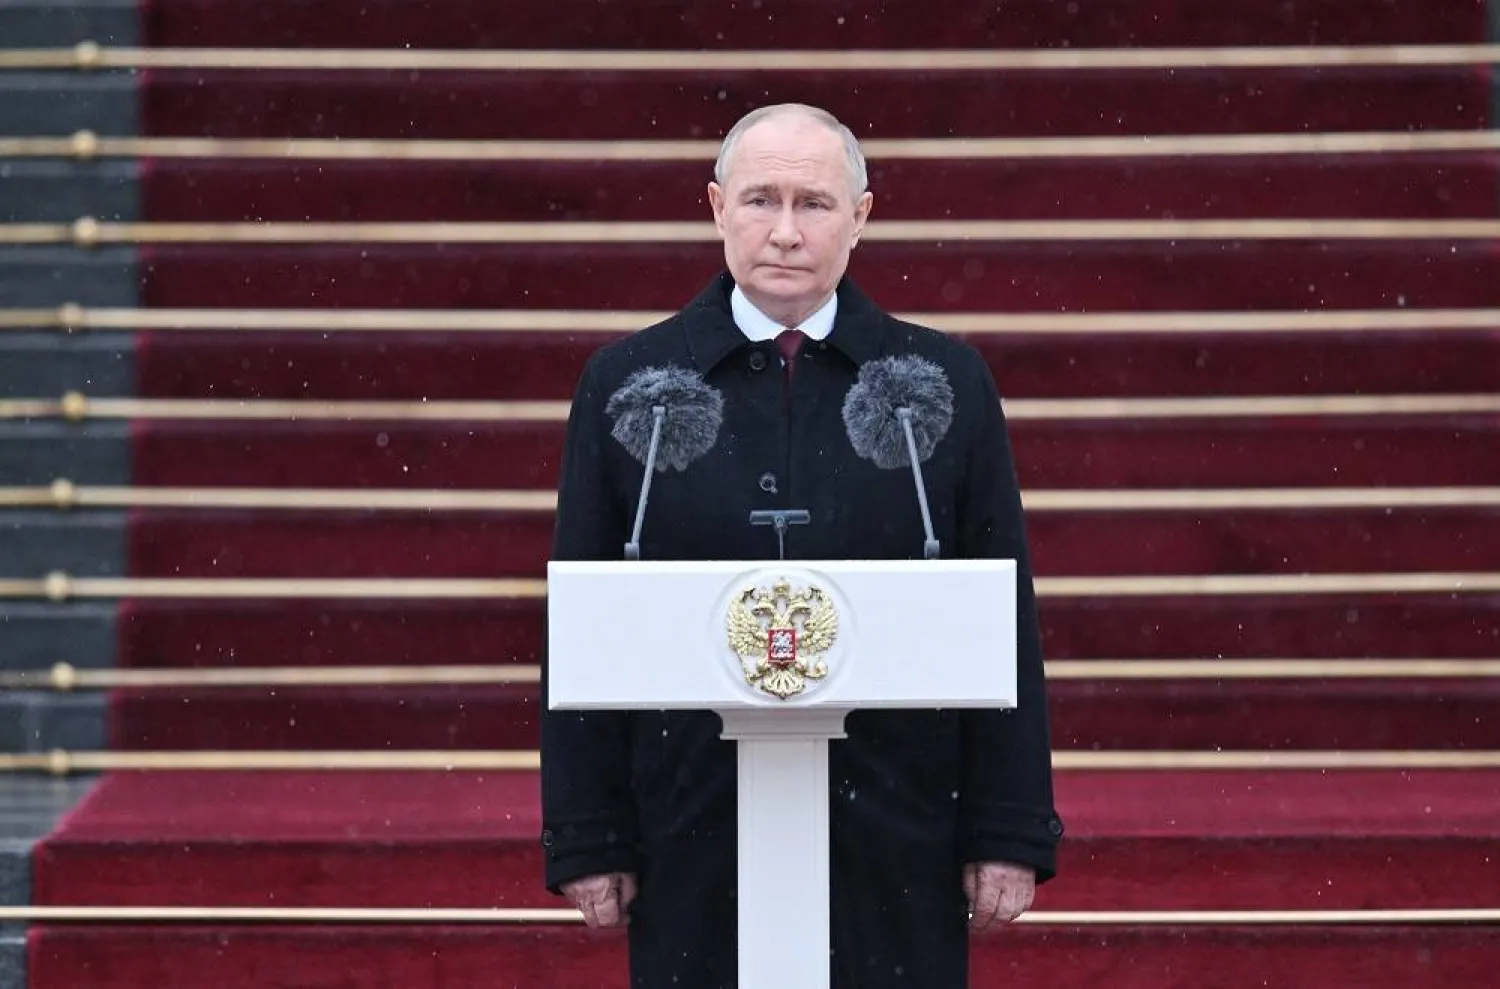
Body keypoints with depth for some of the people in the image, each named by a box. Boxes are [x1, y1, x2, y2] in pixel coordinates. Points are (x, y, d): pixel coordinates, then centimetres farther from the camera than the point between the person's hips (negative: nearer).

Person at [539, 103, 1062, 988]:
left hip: (893, 833, 0)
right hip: (696, 839, 0)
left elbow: (1004, 621, 4)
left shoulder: (947, 382, 4)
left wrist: (1010, 833, 0)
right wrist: (589, 840, 0)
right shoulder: (626, 384, 5)